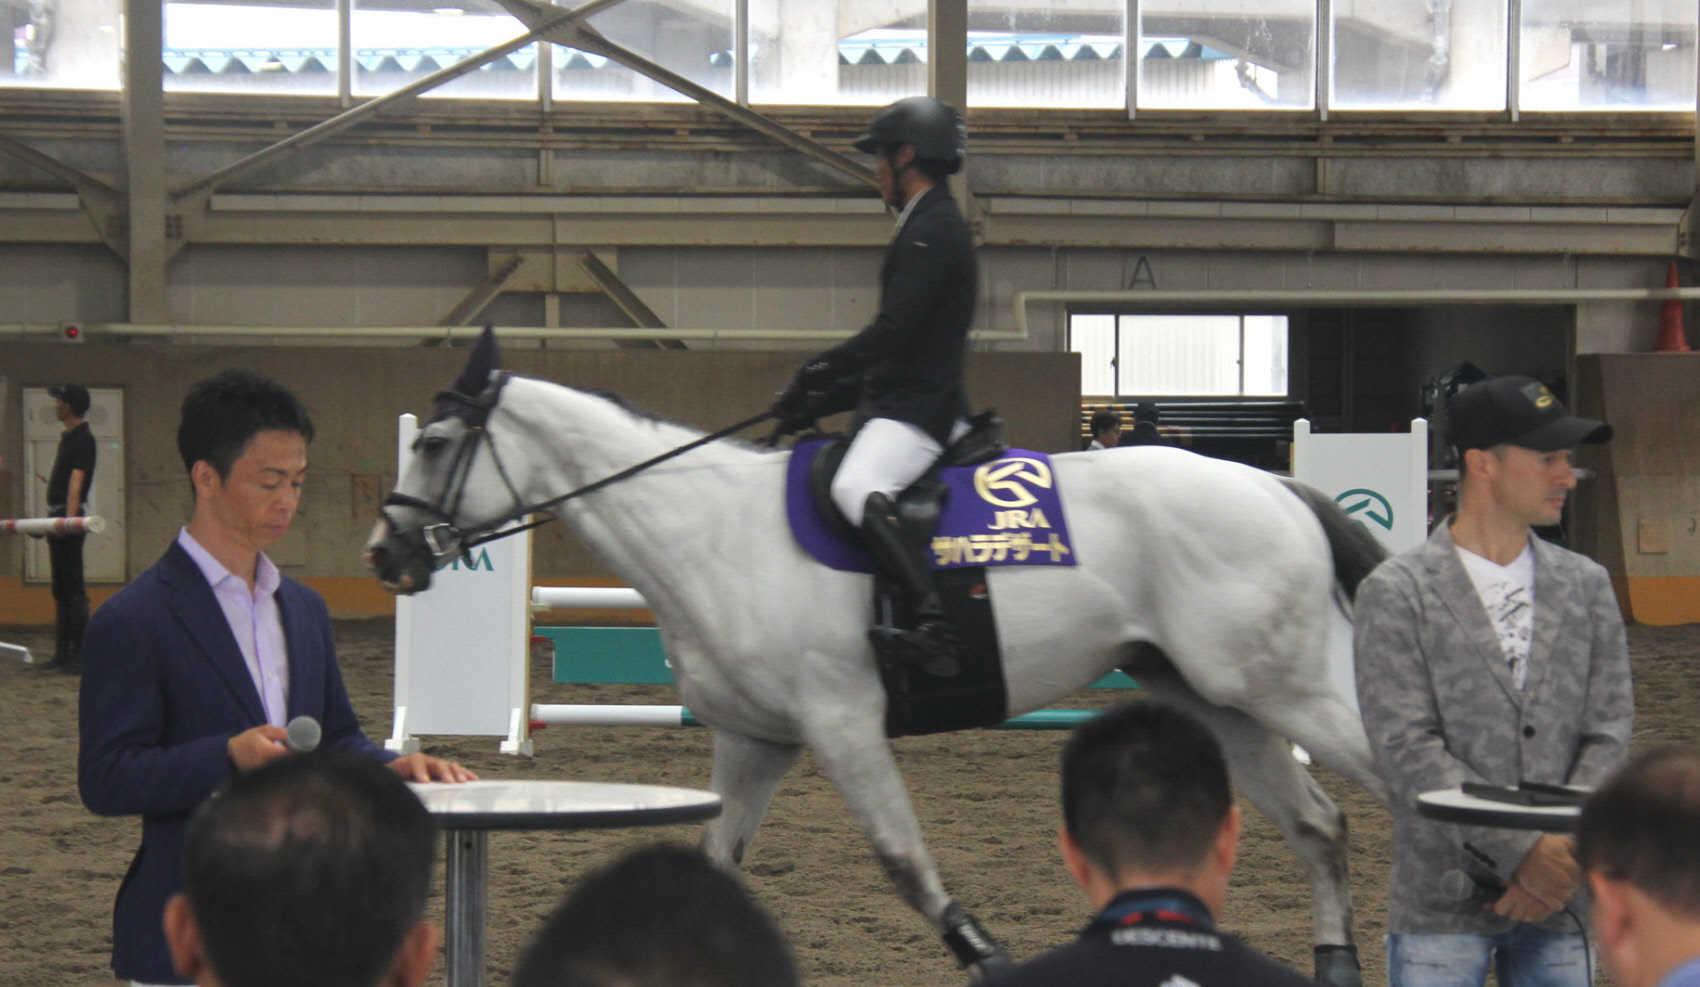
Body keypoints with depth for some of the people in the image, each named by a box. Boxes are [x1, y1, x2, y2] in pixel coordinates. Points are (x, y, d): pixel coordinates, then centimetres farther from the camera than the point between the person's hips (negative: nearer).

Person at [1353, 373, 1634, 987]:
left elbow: (1608, 733, 5)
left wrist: (1565, 853, -11)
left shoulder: (1586, 586, 10)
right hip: (1442, 909, -4)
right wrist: (1522, 849, -18)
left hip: (1561, 910, 4)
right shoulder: (1395, 594, -4)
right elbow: (1406, 750, -12)